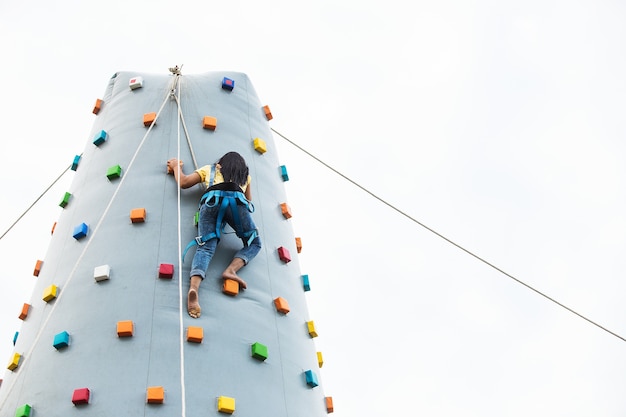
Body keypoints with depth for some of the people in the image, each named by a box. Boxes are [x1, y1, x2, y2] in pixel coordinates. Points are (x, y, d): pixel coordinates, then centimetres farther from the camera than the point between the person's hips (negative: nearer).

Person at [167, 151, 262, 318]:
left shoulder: (209, 169, 35)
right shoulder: (245, 174, 37)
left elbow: (183, 182, 28)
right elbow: (248, 200, 41)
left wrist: (176, 167, 47)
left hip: (212, 200, 1)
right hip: (236, 200, 0)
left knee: (206, 247, -13)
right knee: (254, 242, 15)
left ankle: (194, 286, -41)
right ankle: (231, 270, -14)